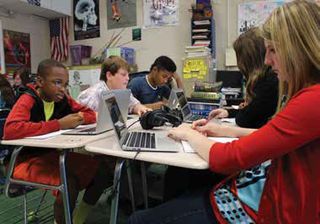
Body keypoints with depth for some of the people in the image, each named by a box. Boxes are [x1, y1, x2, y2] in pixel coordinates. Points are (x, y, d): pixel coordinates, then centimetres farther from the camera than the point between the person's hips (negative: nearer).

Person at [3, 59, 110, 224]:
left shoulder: (62, 99, 0)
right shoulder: (27, 100, -18)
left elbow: (91, 114, 6)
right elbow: (10, 130, -35)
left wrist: (78, 118, -17)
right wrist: (58, 124, -35)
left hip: (54, 154, 6)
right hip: (27, 160, -6)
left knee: (101, 171, -8)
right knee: (69, 183, -31)